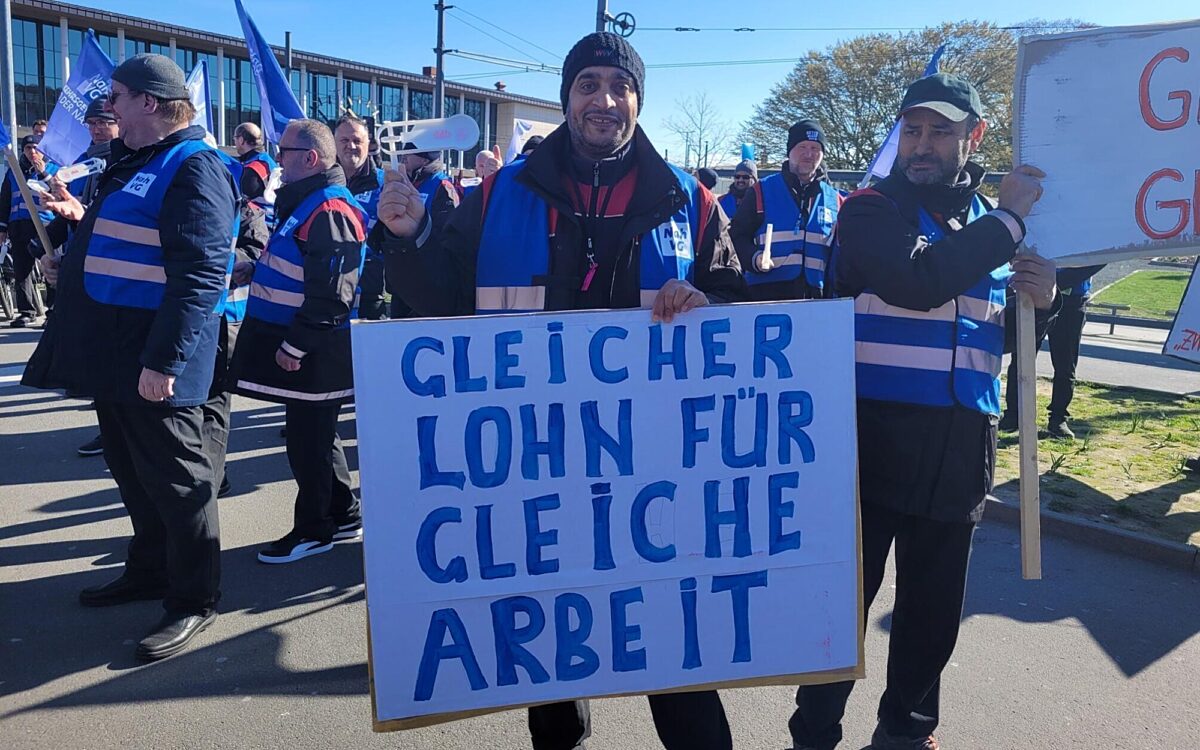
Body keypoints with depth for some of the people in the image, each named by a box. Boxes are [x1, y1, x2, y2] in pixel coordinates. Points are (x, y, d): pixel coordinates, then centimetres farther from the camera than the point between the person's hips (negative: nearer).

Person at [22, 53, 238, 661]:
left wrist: (164, 358, -27)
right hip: (114, 351, 10)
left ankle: (194, 600, 13)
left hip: (152, 360, -10)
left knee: (174, 477, 0)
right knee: (130, 469, 20)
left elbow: (200, 272, -24)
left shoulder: (193, 168, -15)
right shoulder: (135, 162, 17)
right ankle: (149, 570, 37)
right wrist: (83, 220, 15)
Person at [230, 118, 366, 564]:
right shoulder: (308, 202, 14)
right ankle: (343, 517, 29)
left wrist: (294, 345, -22)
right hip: (300, 341, 10)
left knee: (308, 440, 1)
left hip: (313, 353, -10)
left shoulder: (330, 211, -19)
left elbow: (330, 293, -25)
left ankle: (313, 530, 15)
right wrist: (255, 271, 12)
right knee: (315, 435, 17)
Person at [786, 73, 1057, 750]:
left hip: (961, 451, 5)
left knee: (934, 607, 16)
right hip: (873, 439, -5)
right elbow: (918, 281, -26)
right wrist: (1009, 219, -15)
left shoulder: (995, 224, 13)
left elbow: (1009, 337, 20)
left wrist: (1041, 300, -2)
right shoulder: (872, 211, -4)